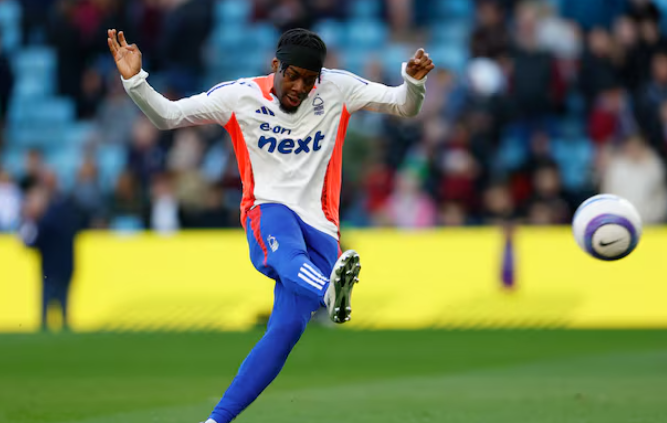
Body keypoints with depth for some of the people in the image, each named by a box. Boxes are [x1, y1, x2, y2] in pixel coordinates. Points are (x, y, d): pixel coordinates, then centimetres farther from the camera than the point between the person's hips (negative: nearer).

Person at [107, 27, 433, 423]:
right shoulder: (240, 96, 1)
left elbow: (404, 106, 6)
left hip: (318, 225, 2)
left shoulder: (337, 88, 4)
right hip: (269, 212, -2)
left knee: (287, 330, -13)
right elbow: (167, 116, 3)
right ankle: (330, 291, -74)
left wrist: (413, 81, -16)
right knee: (287, 255, -40)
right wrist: (135, 80, -12)